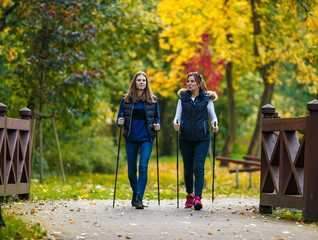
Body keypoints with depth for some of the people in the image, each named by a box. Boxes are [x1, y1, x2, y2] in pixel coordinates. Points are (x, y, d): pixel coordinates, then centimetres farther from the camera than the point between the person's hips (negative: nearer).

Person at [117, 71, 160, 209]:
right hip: (131, 138, 1)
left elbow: (157, 117, 13)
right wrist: (120, 122, -14)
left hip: (146, 138, -1)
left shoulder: (152, 100, 5)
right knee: (131, 170, 7)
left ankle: (139, 199, -13)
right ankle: (135, 193, 32)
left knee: (143, 167, -15)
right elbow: (120, 116, 8)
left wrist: (157, 126, -7)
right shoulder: (126, 99, 4)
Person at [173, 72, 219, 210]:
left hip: (202, 139, -2)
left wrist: (214, 124, -12)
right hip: (186, 138, 2)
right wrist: (176, 123, -16)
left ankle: (198, 198, -18)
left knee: (198, 167, -14)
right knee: (188, 169, 9)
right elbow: (178, 116, 7)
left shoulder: (207, 99, 5)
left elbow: (213, 116, 9)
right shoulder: (183, 99, 9)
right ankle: (190, 195, 29)